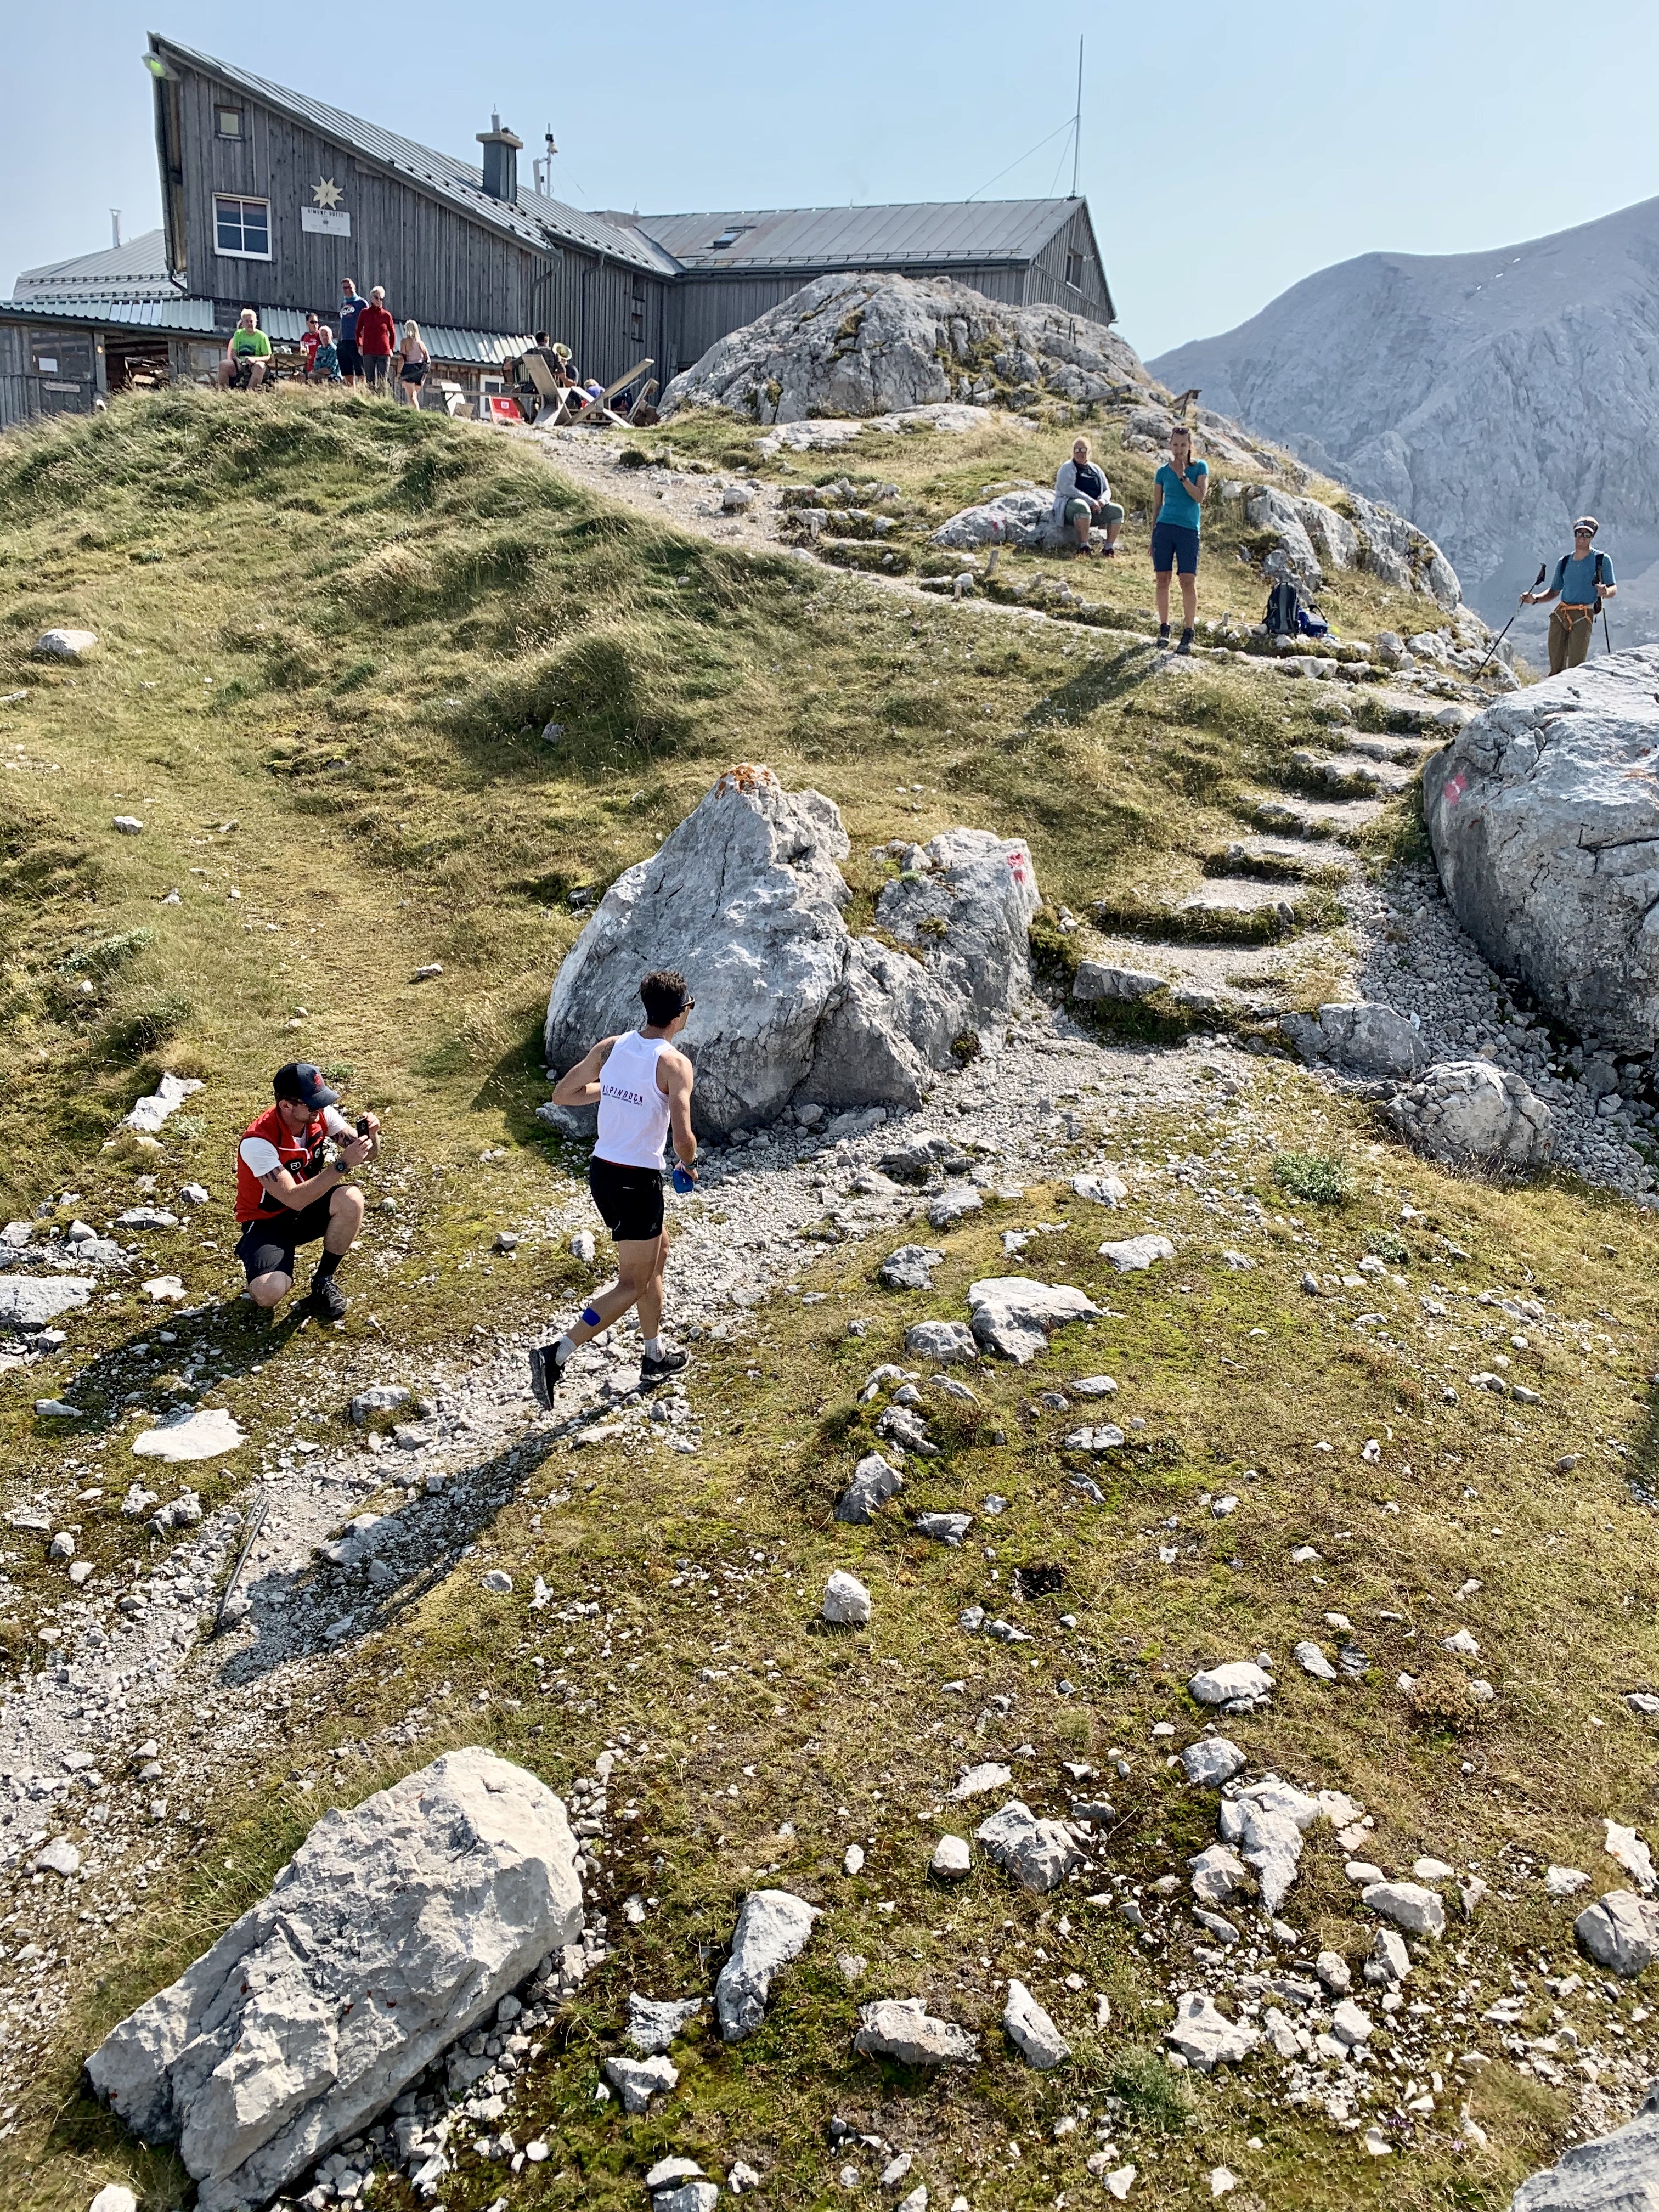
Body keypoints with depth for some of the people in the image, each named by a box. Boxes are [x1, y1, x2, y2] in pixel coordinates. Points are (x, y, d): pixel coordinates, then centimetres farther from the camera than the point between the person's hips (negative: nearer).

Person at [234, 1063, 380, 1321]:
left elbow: (369, 1154, -6)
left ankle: (324, 1280, -5)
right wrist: (343, 1165, -39)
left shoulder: (321, 1115, -13)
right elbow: (294, 1199, -33)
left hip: (307, 1205, 5)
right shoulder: (258, 1142, -30)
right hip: (267, 1221, -5)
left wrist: (371, 1135, -30)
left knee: (351, 1200, -29)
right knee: (270, 1294, -31)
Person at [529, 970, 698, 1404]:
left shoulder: (610, 1048, 2)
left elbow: (561, 1094, 10)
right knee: (633, 1284, 5)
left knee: (658, 1251, 27)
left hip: (602, 1171, 8)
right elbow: (683, 1138, -22)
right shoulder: (675, 1064, -16)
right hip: (638, 1183, -8)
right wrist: (690, 1166, -1)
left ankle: (655, 1357, 36)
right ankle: (556, 1356, -7)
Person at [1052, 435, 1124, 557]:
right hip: (1071, 505, -6)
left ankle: (1109, 547, -12)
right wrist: (1090, 502, -22)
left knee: (1117, 510, -14)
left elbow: (1107, 490, 20)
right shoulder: (1067, 468, 1)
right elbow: (1067, 488, -16)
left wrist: (1103, 500, -7)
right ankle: (1084, 546, -39)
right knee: (1082, 506, -41)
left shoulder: (1096, 470, 20)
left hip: (1096, 507, 6)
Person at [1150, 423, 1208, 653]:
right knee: (1162, 579, 1)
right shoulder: (1163, 472, 9)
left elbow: (1200, 497, -7)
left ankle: (1188, 633, -6)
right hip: (1164, 528, 2)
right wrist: (1153, 535, 11)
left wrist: (1182, 475, -11)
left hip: (1188, 530, -2)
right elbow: (1157, 506, 13)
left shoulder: (1200, 467, 6)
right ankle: (1164, 628, 11)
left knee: (1188, 581, -8)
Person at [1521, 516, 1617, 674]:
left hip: (1583, 617, -4)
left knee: (1575, 668, -14)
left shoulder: (1601, 560, 2)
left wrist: (1606, 592, -25)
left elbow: (1613, 589, 0)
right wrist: (1535, 599, 2)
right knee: (1556, 665, 0)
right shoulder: (1564, 562, 15)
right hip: (1561, 615, 4)